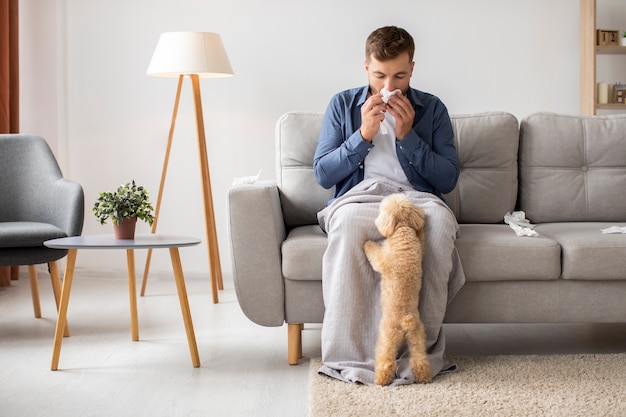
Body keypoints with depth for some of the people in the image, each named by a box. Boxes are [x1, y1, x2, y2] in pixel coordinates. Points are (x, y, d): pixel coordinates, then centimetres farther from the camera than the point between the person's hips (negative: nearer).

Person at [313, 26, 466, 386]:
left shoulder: (432, 109, 12)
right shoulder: (343, 105, 12)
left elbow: (448, 179, 4)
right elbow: (323, 174, 6)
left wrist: (407, 136, -7)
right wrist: (363, 135, -6)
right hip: (359, 196, 0)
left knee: (440, 220, -37)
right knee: (348, 221, -39)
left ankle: (424, 349, -28)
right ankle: (349, 354, -33)